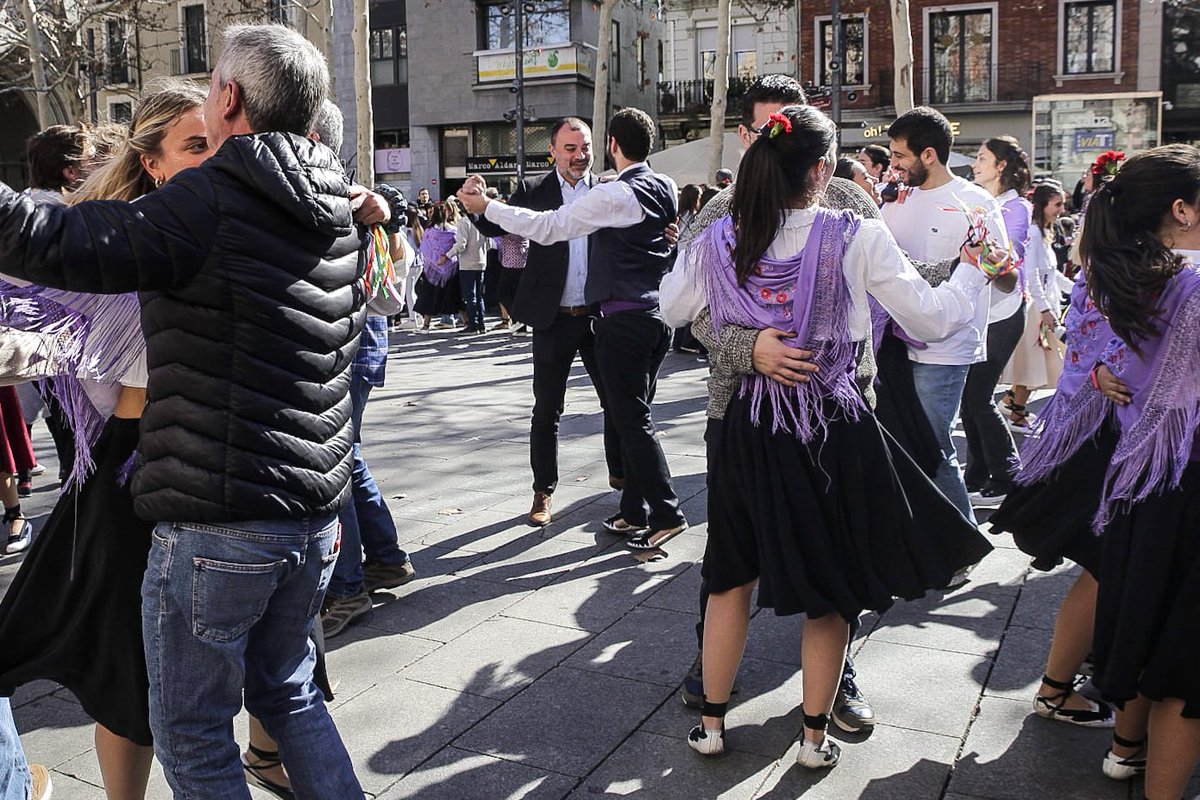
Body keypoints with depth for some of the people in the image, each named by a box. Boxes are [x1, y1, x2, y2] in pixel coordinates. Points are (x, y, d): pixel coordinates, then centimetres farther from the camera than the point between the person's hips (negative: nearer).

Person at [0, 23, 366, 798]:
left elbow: (69, 246, -25)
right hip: (316, 510, 8)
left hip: (217, 520, -7)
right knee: (287, 693, 25)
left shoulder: (211, 203, -15)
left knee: (192, 731, 12)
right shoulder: (336, 217, 9)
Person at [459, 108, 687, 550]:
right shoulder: (666, 188, 9)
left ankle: (667, 514, 2)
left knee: (632, 418, -1)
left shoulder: (616, 194, -14)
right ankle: (634, 511, 21)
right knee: (632, 414, 14)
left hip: (624, 318, -8)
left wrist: (485, 206, -5)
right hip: (659, 313, 8)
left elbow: (547, 227, -13)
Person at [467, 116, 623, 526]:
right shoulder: (533, 191, 0)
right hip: (553, 320, -1)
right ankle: (544, 491, 19)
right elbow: (495, 225, -7)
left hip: (601, 316, 2)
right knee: (546, 411, 6)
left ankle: (621, 472, 34)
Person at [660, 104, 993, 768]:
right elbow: (931, 319, -6)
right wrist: (974, 269, 12)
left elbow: (670, 311, 10)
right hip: (833, 430, -2)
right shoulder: (857, 237, -13)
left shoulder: (718, 239, -6)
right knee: (829, 587, 15)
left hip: (747, 430, 3)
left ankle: (711, 723, 30)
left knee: (732, 576, 19)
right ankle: (815, 737, 29)